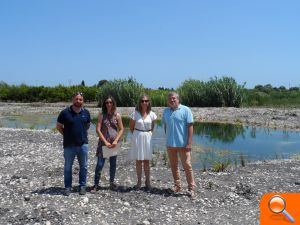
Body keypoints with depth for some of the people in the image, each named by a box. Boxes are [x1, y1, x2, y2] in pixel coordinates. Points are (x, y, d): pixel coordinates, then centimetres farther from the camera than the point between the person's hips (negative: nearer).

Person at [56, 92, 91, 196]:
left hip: (83, 144, 2)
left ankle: (82, 186, 23)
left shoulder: (86, 112, 2)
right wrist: (66, 135, 3)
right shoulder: (65, 112, -7)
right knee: (68, 167, 8)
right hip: (69, 145, -2)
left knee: (84, 166, 9)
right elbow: (58, 126, 4)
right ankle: (67, 187, 21)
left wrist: (82, 134, 10)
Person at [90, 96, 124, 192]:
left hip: (114, 143, 2)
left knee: (113, 164, 11)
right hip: (103, 142, -2)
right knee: (100, 164, -3)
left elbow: (121, 129, 2)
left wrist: (116, 141, -10)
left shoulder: (117, 115, 2)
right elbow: (98, 130, -7)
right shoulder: (101, 115, -2)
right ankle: (96, 184, 7)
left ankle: (112, 182, 26)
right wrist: (106, 142, -12)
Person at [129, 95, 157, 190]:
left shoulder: (152, 114, -3)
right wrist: (137, 135, 10)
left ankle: (147, 181, 20)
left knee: (146, 161, 9)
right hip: (137, 137, -1)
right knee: (138, 160, 6)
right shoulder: (135, 114, -7)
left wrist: (148, 134, 10)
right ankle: (139, 182, 16)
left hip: (148, 138, 1)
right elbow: (131, 127, 5)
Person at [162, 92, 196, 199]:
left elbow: (190, 126, -9)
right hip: (170, 144, 5)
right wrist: (168, 139, 11)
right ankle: (177, 186, 27)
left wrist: (189, 143, -14)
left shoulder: (185, 110, -6)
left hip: (183, 144, -5)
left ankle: (191, 188, 9)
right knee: (173, 165, 13)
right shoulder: (166, 111, 8)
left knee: (187, 165, -1)